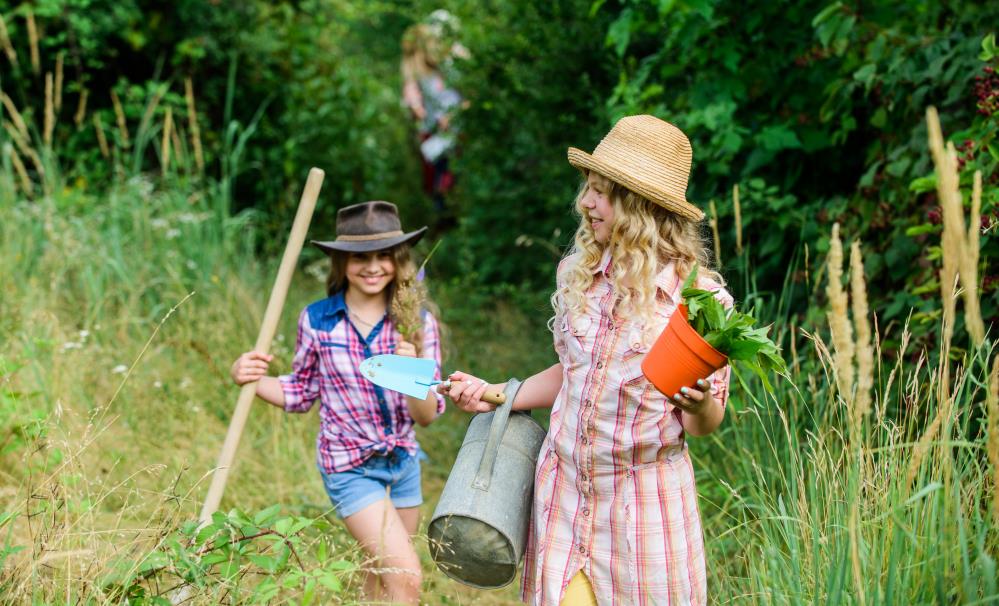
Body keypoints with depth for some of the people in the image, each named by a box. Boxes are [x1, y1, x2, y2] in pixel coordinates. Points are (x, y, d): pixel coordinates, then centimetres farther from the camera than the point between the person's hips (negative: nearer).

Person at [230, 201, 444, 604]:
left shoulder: (418, 322, -8)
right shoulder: (317, 320, -10)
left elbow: (427, 416, -9)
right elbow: (302, 394, 5)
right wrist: (250, 380, -13)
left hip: (404, 462, 4)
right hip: (350, 467, -3)